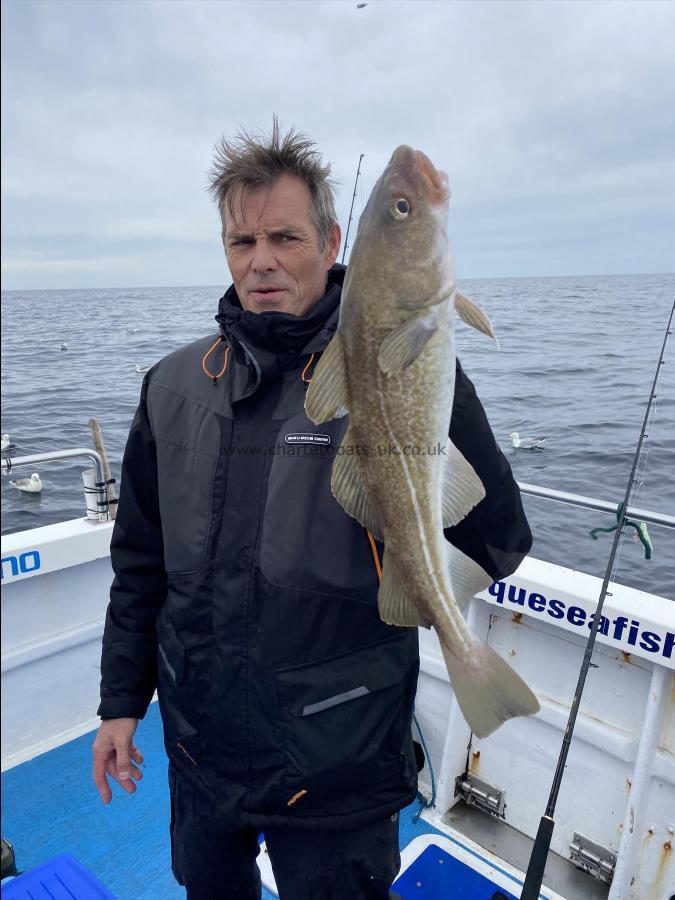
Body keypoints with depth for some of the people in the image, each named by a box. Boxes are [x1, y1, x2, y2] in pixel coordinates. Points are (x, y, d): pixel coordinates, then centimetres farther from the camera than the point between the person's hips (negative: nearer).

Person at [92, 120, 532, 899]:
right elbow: (140, 560, 5)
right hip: (198, 745, 5)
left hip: (336, 765, -4)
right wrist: (120, 701, 8)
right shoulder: (175, 386, -3)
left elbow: (496, 538, -13)